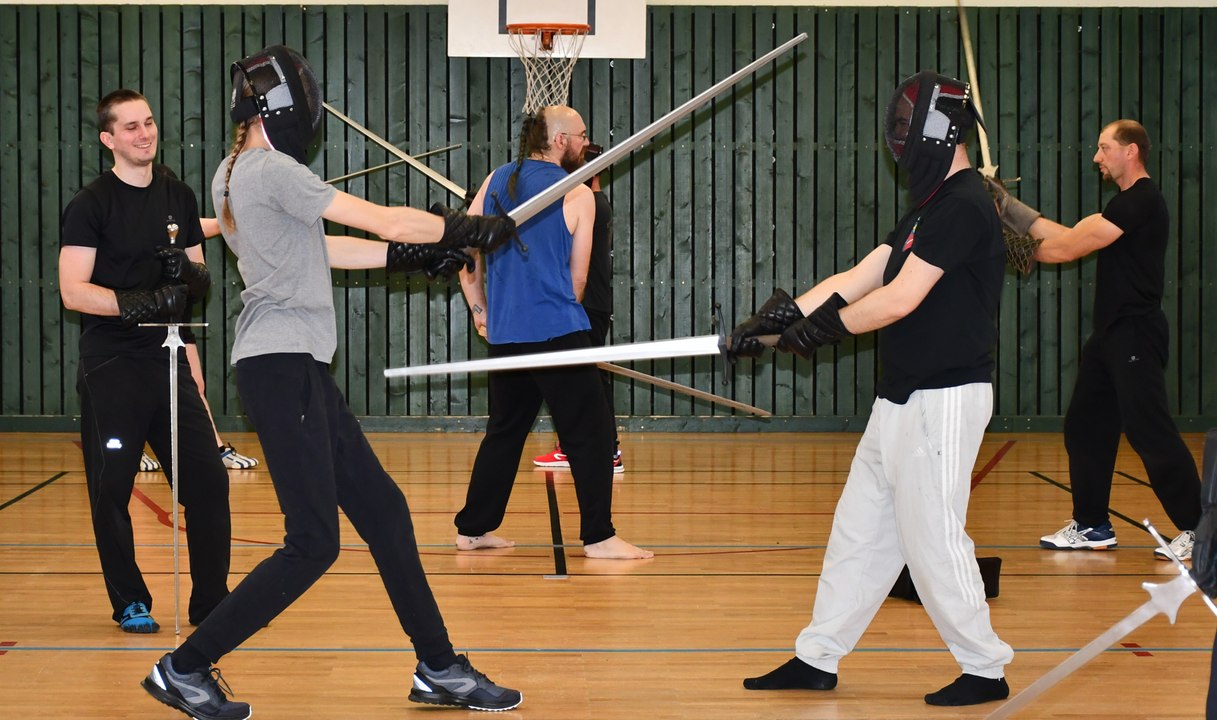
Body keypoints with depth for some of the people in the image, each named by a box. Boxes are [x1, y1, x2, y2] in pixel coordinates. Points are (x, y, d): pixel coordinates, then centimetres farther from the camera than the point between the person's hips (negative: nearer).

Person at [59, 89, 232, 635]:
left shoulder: (178, 197, 11)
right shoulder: (91, 204, -5)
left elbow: (200, 279, 18)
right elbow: (73, 291, -13)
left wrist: (190, 275, -6)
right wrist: (141, 302, -26)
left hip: (167, 359, 5)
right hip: (110, 365, -5)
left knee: (207, 481, 0)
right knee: (111, 489, 0)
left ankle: (210, 601, 11)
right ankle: (130, 603, 14)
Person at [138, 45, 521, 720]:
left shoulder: (234, 175, 15)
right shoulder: (270, 170, -14)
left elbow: (312, 249, 24)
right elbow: (384, 220, -12)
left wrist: (410, 255, 22)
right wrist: (474, 229, 1)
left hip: (299, 368, 10)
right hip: (281, 367, -10)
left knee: (382, 509, 11)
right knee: (312, 544, -8)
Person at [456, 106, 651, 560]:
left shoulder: (496, 181, 10)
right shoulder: (578, 195, -3)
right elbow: (577, 277, 3)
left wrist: (479, 310, 17)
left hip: (502, 333, 6)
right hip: (557, 333, -6)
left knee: (505, 430, 18)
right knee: (591, 432, -1)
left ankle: (473, 529, 21)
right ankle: (598, 536, -3)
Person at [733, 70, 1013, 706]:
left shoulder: (964, 206, -16)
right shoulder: (930, 206, 16)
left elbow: (899, 299, -20)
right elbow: (857, 279, 13)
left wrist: (822, 327, -7)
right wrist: (782, 315, 3)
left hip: (943, 401, -10)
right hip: (901, 399, 10)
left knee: (932, 541, -4)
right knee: (859, 530, 13)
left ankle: (985, 669, 10)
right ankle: (816, 659, 21)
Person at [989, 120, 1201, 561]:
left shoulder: (1142, 201, -14)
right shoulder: (1126, 202, 19)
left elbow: (1070, 247, -16)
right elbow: (1069, 237, 12)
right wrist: (1010, 207, 8)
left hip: (1136, 334, -10)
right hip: (1111, 334, 10)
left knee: (1150, 432, -11)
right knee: (1085, 428, 11)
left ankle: (1196, 529, -5)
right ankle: (1092, 525, 19)